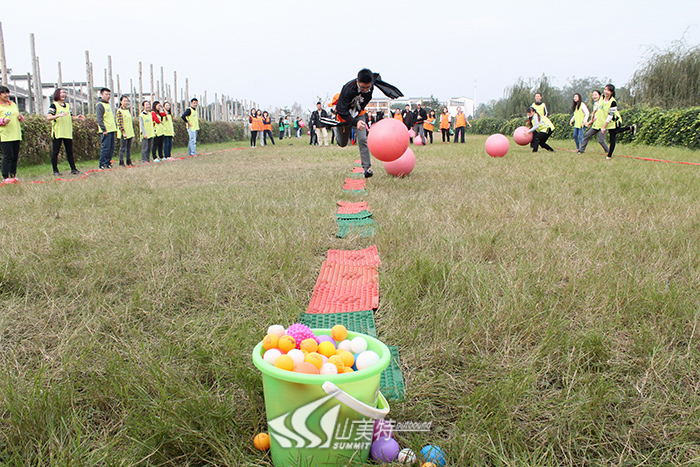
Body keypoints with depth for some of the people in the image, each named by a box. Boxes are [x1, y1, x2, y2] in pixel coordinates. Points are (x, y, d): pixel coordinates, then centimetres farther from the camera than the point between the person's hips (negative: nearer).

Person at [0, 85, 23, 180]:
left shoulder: (13, 104, 17)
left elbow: (18, 115, 26)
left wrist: (20, 117, 4)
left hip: (16, 135, 6)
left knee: (15, 156, 7)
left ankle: (13, 175, 16)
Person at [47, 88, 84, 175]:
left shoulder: (67, 105, 17)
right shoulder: (54, 105, -2)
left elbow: (71, 118, 21)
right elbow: (48, 117, -13)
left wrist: (77, 117, -1)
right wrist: (59, 115, -28)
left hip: (68, 133, 5)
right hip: (57, 133, -5)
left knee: (70, 151, 7)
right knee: (55, 152, -1)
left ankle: (73, 169, 13)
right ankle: (55, 170, 4)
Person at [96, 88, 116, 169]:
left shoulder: (108, 104, 21)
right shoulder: (100, 105, -6)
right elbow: (100, 119, -14)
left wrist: (115, 129, 20)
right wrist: (104, 130, -20)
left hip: (112, 130, 8)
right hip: (106, 131, -8)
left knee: (111, 148, 7)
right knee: (105, 147, -8)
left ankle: (108, 162, 14)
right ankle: (102, 164, -3)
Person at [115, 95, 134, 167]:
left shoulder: (128, 110, 16)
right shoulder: (119, 111, -7)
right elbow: (120, 123, -14)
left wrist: (132, 134, 18)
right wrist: (123, 132, -21)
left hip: (130, 133, 7)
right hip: (123, 134, -7)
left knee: (129, 149, 10)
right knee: (122, 148, -5)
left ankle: (129, 162, 16)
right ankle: (121, 163, -1)